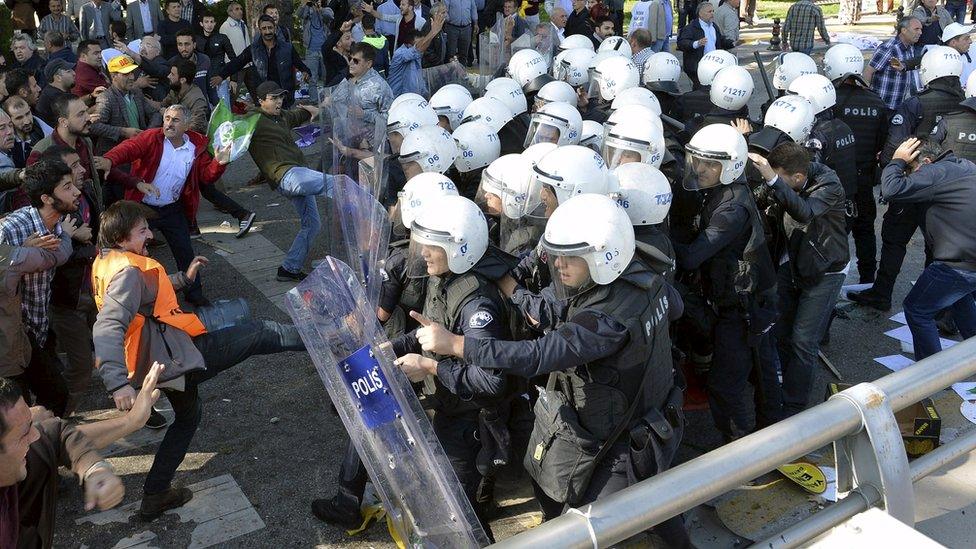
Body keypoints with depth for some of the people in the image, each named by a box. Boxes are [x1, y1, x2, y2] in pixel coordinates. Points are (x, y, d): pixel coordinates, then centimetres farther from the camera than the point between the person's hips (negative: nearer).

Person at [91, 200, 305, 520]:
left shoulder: (106, 262, 9)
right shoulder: (128, 271, -22)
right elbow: (108, 328, -35)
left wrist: (184, 278, 24)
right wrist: (118, 383, -46)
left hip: (164, 361, 11)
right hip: (175, 354, -11)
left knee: (188, 416, 30)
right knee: (260, 334, -2)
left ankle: (155, 496, 34)